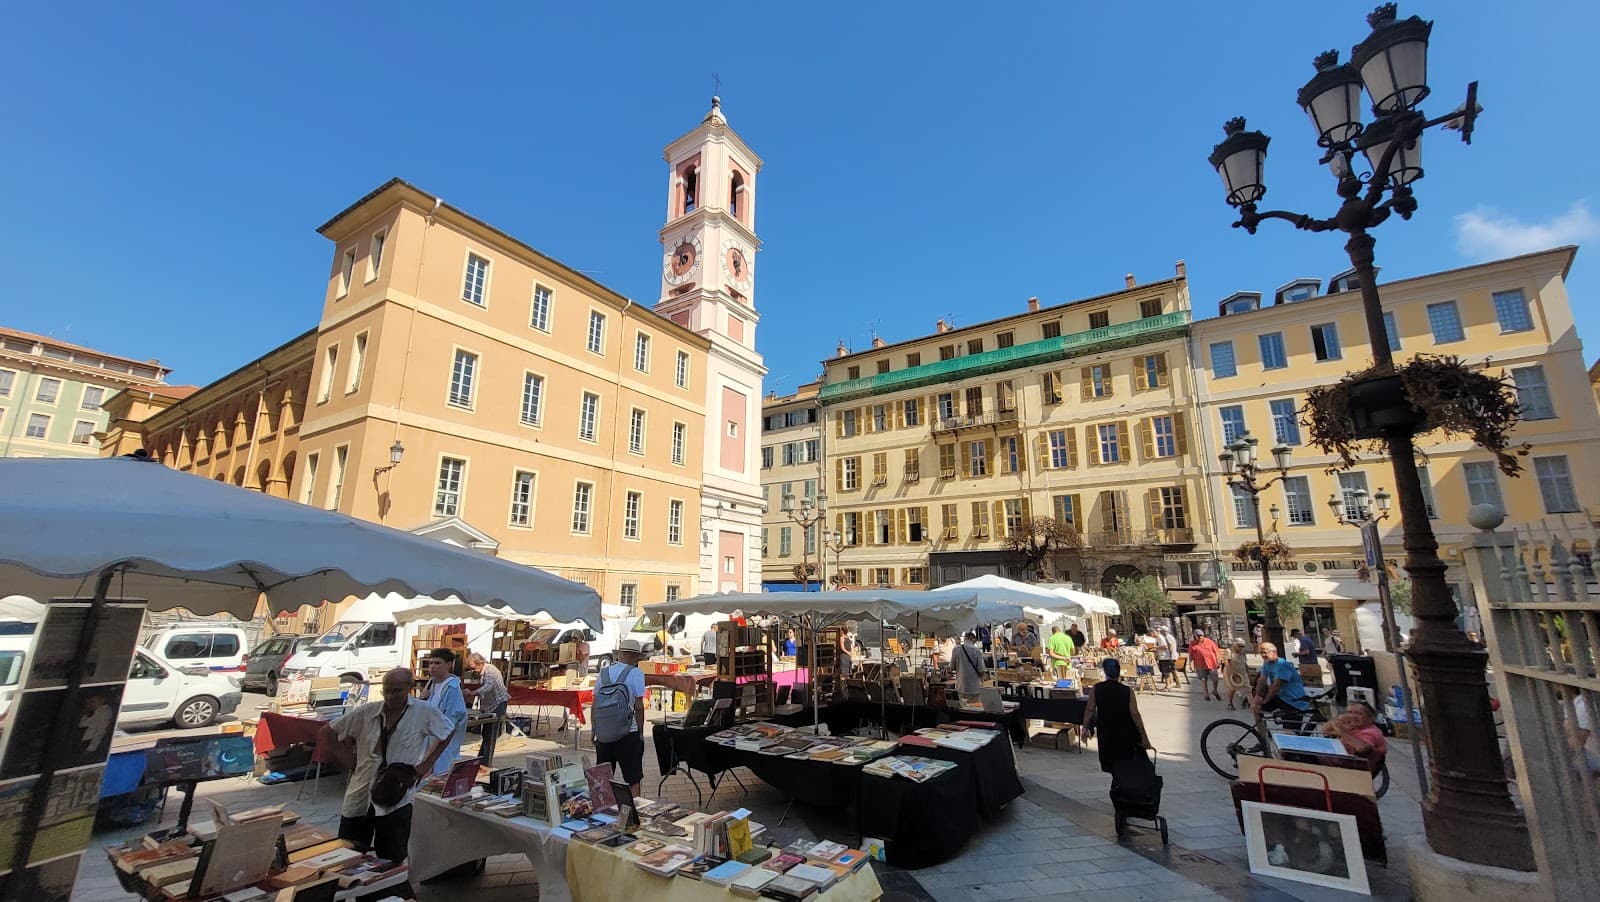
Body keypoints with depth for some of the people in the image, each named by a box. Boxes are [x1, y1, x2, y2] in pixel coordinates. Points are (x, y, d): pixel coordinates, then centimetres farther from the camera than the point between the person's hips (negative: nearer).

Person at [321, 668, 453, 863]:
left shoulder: (424, 712, -11)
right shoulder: (366, 712, -6)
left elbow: (448, 732, 1)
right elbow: (327, 733, 6)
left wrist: (425, 765, -3)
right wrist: (345, 757, -2)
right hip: (360, 797, 3)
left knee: (392, 862, 6)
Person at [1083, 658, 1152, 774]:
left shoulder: (1095, 689, -12)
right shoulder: (1127, 691, -14)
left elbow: (1089, 710, -10)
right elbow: (1135, 715, -13)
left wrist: (1085, 728, 2)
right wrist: (1144, 738, -6)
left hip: (1105, 733, 1)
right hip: (1125, 733, -1)